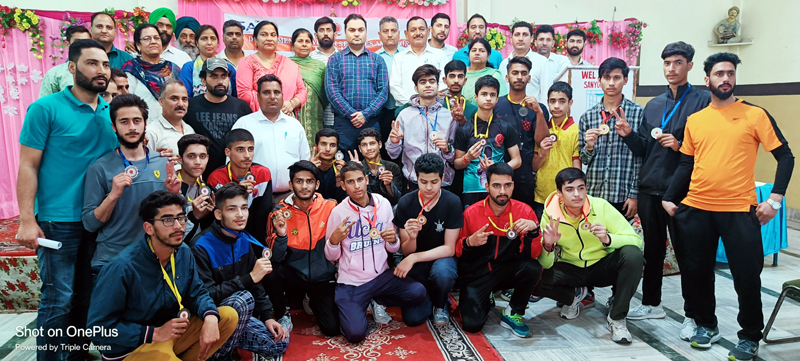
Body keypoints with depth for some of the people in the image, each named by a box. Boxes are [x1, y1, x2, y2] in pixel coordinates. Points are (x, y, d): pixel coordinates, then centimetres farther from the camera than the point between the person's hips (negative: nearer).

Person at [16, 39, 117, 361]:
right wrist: (27, 221, -14)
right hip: (59, 221, -5)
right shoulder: (46, 108, -6)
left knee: (86, 296, 14)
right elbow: (28, 166, -8)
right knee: (59, 298, 0)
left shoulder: (111, 113, 9)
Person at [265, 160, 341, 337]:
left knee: (332, 328, -11)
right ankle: (280, 314, -1)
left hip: (323, 278, 1)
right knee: (272, 272, -32)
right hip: (293, 277, 0)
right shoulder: (280, 213, -8)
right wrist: (281, 235, -27)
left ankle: (313, 303, 23)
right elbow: (276, 259, -11)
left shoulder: (329, 207, -9)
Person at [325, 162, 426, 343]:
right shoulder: (338, 212, -9)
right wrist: (334, 240, -23)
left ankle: (375, 300, 8)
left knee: (418, 292, -19)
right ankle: (346, 305, 16)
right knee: (355, 333, -19)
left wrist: (393, 240, -17)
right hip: (351, 282, -3)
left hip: (381, 275, 3)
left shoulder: (383, 204, -2)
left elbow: (393, 249, 7)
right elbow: (331, 257, -2)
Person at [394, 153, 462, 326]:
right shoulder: (405, 203, -10)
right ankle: (429, 297, 20)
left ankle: (440, 305, -2)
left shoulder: (452, 202, -15)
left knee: (441, 273, -37)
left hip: (441, 258, -1)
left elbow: (449, 248, -14)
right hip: (415, 265, 2)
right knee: (412, 318, -15)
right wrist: (411, 238, -29)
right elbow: (406, 251, -6)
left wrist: (414, 258, -25)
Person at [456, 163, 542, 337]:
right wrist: (468, 243, -24)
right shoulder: (471, 213, -11)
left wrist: (534, 229, -29)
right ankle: (485, 301, 20)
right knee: (472, 324, -18)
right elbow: (457, 251, -2)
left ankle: (512, 314, -3)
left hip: (507, 270, 1)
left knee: (533, 268, -30)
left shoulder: (523, 211, -9)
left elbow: (533, 254, -11)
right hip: (476, 273, -1)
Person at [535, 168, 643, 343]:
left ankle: (617, 318, -12)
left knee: (633, 255, -29)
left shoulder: (601, 206, -18)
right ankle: (574, 296, 9)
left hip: (602, 266, 0)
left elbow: (636, 240, -19)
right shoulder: (550, 214, -16)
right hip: (570, 269, 1)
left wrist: (608, 239, -38)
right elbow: (546, 265, -14)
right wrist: (548, 246, -37)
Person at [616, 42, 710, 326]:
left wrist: (680, 146, -21)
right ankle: (652, 304, 30)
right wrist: (629, 135, -4)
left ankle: (692, 315, 15)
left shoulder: (704, 101, -2)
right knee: (652, 249, 15)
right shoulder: (653, 105, 14)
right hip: (650, 188, 6)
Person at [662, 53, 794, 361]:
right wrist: (669, 198, 4)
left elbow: (785, 156, 0)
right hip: (695, 210, 3)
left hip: (740, 210, -3)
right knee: (695, 272, 10)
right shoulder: (694, 120, 9)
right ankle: (706, 325, 32)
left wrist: (775, 198, -10)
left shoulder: (755, 114, 0)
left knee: (747, 277, 2)